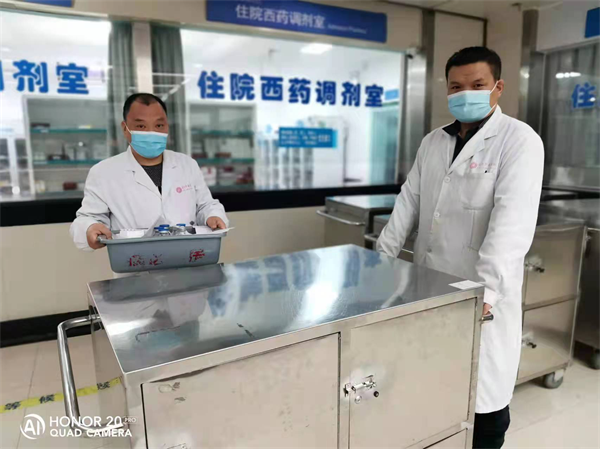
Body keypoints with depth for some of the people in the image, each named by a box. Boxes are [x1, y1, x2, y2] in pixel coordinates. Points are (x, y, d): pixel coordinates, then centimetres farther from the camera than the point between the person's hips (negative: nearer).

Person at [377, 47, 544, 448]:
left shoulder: (519, 140, -8)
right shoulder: (433, 141, 11)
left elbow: (513, 219, -20)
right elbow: (409, 201, 11)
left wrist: (487, 289, -28)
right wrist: (383, 256, 4)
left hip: (482, 293, -5)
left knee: (482, 388, 7)